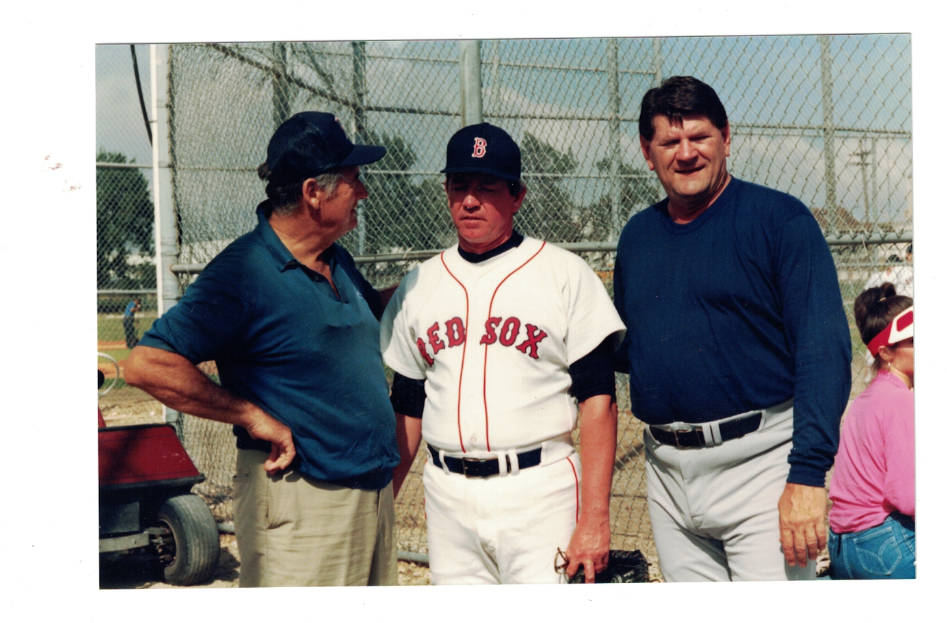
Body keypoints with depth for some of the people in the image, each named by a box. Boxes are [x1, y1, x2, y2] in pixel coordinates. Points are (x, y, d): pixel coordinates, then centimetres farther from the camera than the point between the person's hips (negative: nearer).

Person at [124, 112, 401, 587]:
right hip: (300, 504, -9)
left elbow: (375, 311, 33)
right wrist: (254, 417, -20)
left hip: (374, 490, 9)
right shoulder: (243, 272, -16)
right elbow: (148, 365, -23)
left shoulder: (337, 261, 11)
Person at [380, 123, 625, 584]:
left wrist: (595, 518, -13)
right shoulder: (418, 286, 11)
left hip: (539, 489, -4)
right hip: (448, 493, 4)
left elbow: (598, 402, -6)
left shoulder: (565, 275, -2)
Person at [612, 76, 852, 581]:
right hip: (667, 474, 6)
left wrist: (808, 473, -21)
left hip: (758, 463, -6)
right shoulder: (637, 235, 12)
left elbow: (824, 350, -14)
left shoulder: (780, 219, -7)